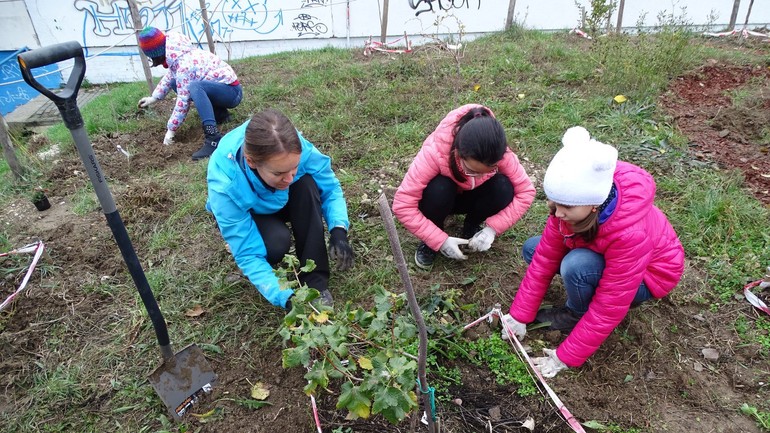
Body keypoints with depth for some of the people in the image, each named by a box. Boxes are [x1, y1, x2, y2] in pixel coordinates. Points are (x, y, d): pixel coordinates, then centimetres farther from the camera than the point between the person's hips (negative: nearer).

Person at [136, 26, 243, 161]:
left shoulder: (185, 65, -23)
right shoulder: (180, 55, 3)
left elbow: (183, 101, -23)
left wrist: (171, 129, -15)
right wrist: (154, 97, 19)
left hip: (232, 91, -10)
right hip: (218, 88, 10)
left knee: (194, 87, -37)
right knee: (175, 83, 16)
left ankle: (213, 138, -42)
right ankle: (219, 113, 9)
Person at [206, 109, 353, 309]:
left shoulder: (298, 148, -35)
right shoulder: (225, 186, -39)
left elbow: (330, 188, -19)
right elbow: (248, 254, -32)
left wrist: (338, 230, -37)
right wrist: (285, 298, -43)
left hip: (282, 202, 3)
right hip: (248, 213, -3)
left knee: (306, 183, -31)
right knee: (276, 243, -34)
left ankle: (315, 280, -22)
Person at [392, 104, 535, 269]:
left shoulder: (501, 154, -30)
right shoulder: (434, 153, -39)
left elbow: (526, 191, -20)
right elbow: (402, 204, -37)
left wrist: (492, 228, -30)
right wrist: (441, 240, -36)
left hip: (470, 196, 3)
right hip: (441, 196, -2)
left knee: (504, 188, -28)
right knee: (439, 189, -37)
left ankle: (472, 227, 1)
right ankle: (430, 242, -9)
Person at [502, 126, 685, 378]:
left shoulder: (630, 233, -40)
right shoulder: (572, 201, -25)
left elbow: (609, 308, -33)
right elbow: (545, 258, -17)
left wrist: (565, 358, -26)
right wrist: (519, 315, -15)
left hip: (645, 277, -6)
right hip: (604, 257, 6)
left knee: (576, 265, -34)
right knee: (532, 249, -7)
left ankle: (576, 316, -3)